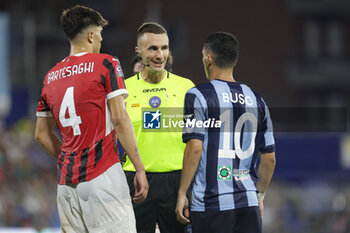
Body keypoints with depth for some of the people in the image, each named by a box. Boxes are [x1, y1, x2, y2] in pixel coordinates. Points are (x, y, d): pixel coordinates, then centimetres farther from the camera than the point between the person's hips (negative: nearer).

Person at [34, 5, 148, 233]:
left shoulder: (51, 76, 14)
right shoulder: (106, 64, -2)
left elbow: (41, 134, 19)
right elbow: (119, 119, -9)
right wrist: (140, 168, -6)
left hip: (67, 180, 6)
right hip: (102, 176, -6)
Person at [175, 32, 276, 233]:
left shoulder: (198, 96, -4)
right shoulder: (255, 100, 12)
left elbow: (194, 148, -12)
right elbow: (269, 158, 13)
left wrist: (182, 193, -5)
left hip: (212, 202, -4)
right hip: (248, 201, 4)